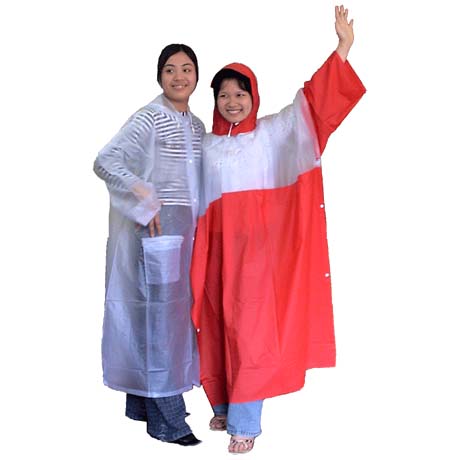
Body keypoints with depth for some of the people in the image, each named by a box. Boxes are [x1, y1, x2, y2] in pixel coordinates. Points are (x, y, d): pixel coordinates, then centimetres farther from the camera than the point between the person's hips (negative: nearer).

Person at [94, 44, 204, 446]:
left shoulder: (196, 125, 14)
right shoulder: (150, 118, -10)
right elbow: (105, 161, -17)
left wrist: (197, 223, 10)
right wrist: (144, 196, -22)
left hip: (185, 227, 8)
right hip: (158, 227, -8)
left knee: (174, 310, 12)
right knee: (160, 311, -5)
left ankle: (142, 402, 25)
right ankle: (166, 420, 2)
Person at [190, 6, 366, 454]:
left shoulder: (270, 132, 2)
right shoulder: (208, 144, 11)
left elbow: (312, 100, -9)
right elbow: (203, 201, 11)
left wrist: (342, 47, -18)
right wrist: (197, 254, 4)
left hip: (259, 243, -3)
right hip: (218, 244, 4)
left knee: (251, 326, -6)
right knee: (219, 324, 9)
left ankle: (245, 422, 0)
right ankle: (224, 405, 26)